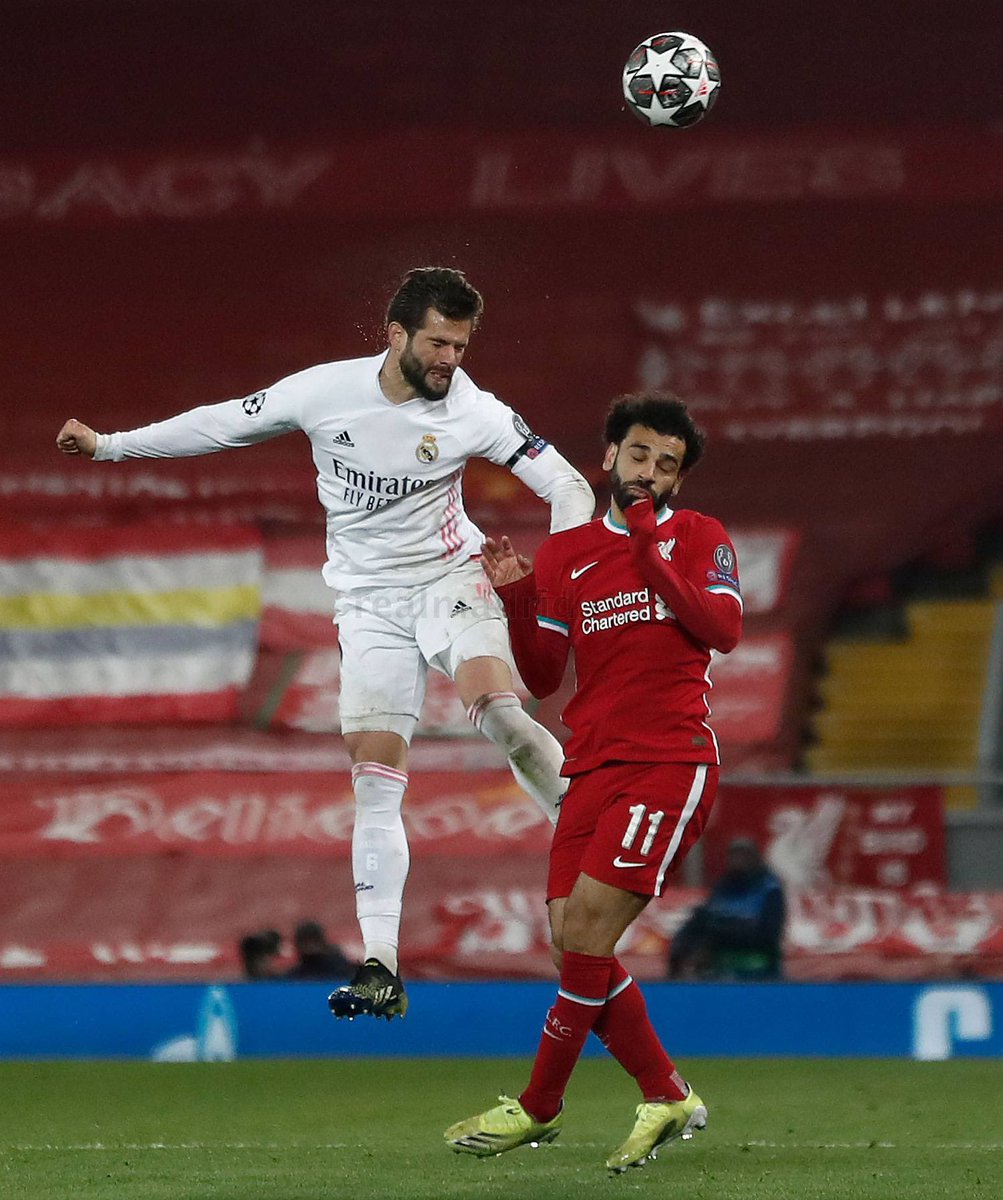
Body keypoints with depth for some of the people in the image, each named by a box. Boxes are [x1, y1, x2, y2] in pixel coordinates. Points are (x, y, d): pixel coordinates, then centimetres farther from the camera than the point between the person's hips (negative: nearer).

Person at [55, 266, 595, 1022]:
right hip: (370, 604, 2)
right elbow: (224, 425, 5)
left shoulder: (472, 413, -12)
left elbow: (565, 485, -11)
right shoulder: (326, 391, -8)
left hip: (449, 580, -2)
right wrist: (109, 445, 9)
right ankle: (382, 969, -8)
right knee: (375, 780, -6)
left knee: (497, 711, -31)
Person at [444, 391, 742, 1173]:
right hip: (593, 768, 5)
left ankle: (539, 1108, -4)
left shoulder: (698, 539, 5)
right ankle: (666, 1097, 9)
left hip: (670, 762, -5)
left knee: (587, 924, -14)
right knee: (574, 943, -3)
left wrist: (651, 557, -17)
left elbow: (723, 629, -13)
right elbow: (543, 678, 12)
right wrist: (517, 601, -3)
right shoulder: (566, 555, 15)